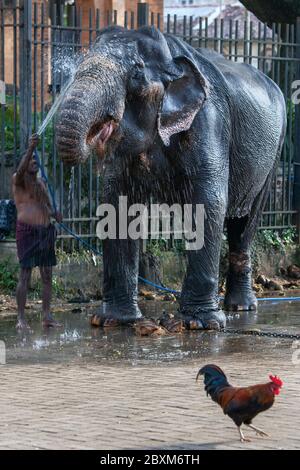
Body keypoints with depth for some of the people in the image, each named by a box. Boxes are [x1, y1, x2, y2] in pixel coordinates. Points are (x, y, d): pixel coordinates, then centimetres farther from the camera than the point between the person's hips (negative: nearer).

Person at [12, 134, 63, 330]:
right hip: (27, 231, -7)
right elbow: (21, 169, -26)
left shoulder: (41, 182, 18)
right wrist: (31, 148, -39)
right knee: (25, 275, -9)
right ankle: (21, 318, -7)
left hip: (46, 231, 7)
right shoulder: (19, 180, -2)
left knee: (47, 275, 7)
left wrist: (54, 214, 3)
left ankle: (47, 315, 13)